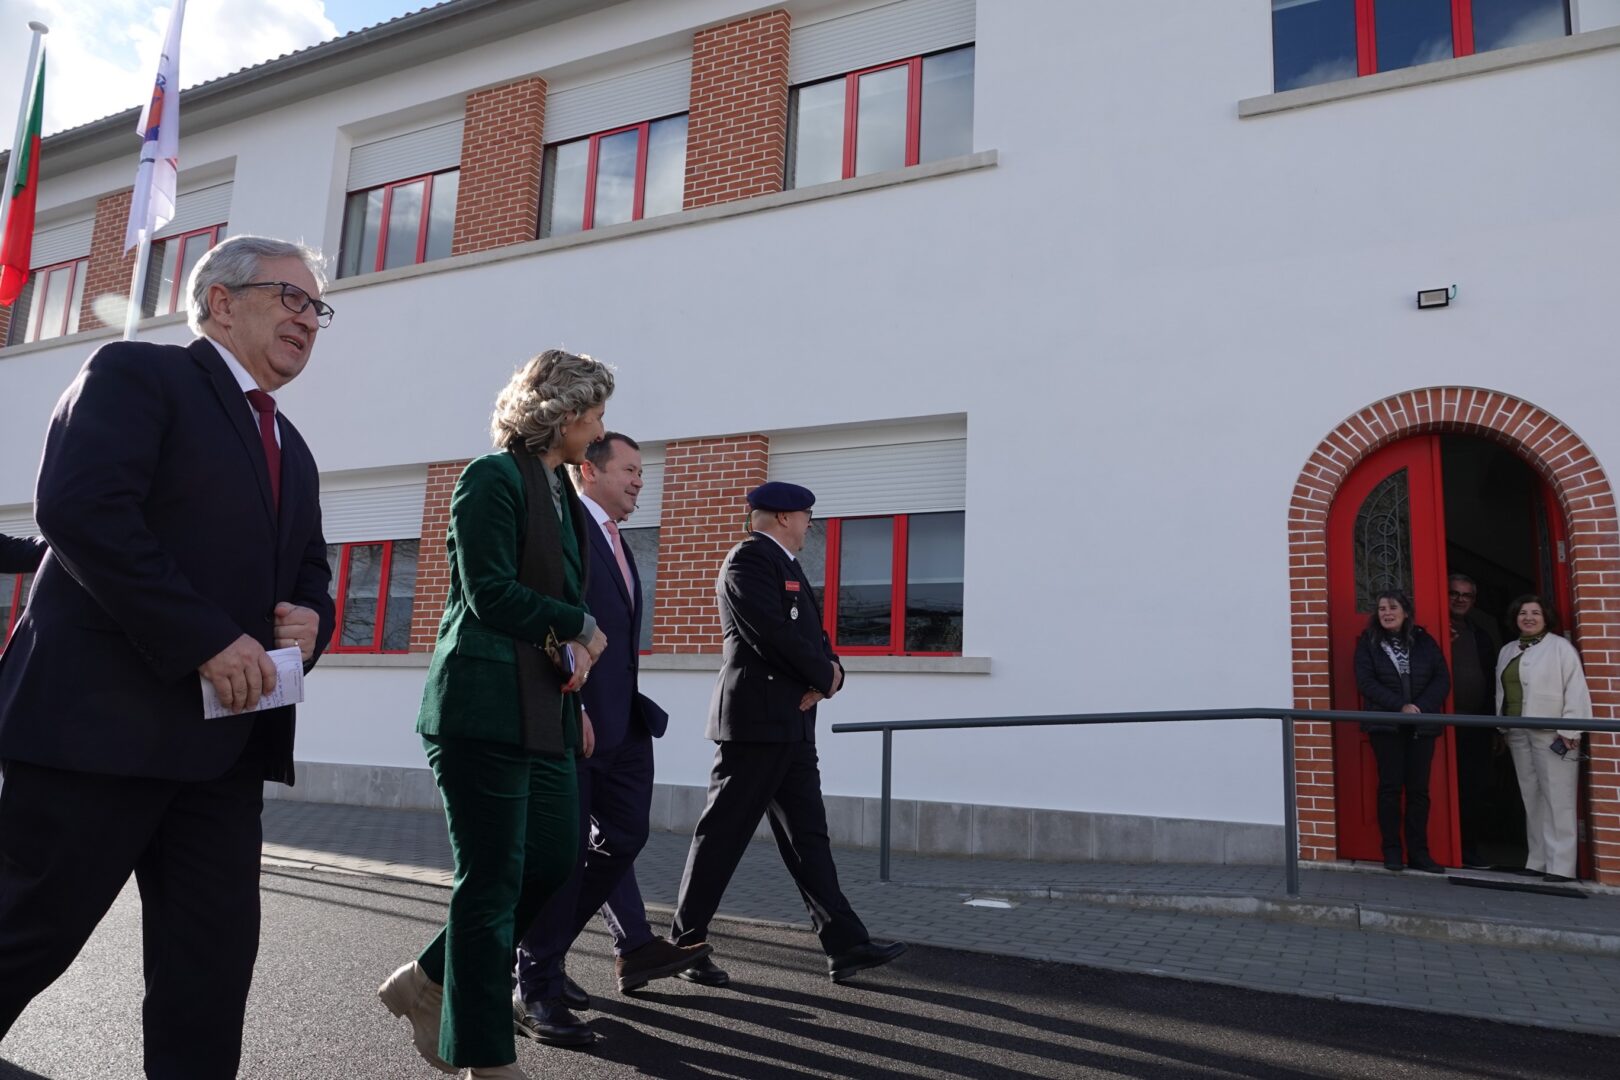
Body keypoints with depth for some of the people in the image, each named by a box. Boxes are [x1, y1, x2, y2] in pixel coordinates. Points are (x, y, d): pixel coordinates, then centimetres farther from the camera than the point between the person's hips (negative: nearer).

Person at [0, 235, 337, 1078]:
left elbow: (308, 568, 24)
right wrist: (207, 639, -21)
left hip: (224, 738, 7)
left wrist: (311, 616, -1)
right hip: (102, 719, -7)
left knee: (214, 955, 7)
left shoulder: (291, 450, 21)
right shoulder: (137, 373, -2)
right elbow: (79, 509, -17)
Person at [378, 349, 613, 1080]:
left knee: (553, 863, 10)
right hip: (485, 707, -9)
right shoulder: (494, 477, -9)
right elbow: (490, 595, -16)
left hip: (544, 712, 9)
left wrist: (574, 652, 2)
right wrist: (582, 631, -5)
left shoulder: (564, 495, 17)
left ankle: (426, 983, 29)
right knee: (492, 882, 0)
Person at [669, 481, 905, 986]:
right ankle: (686, 944, 10)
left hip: (791, 724, 10)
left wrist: (828, 675, -6)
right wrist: (824, 676, -9)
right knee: (723, 833, -1)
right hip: (757, 719, -10)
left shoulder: (788, 566, 20)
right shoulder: (748, 558, -10)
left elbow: (813, 635, 16)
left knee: (808, 835, 9)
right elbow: (774, 633, -22)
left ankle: (845, 944, 11)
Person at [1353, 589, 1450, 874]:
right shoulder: (1368, 642, 2)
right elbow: (1366, 682, -7)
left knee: (1419, 789, 4)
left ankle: (1418, 852, 10)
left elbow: (1442, 679, 2)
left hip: (1422, 725, 2)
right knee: (1390, 787, 1)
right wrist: (1401, 707, -16)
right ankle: (1392, 851, 8)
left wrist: (1421, 707, -13)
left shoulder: (1424, 641, 7)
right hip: (1386, 725, -2)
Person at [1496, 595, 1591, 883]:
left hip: (1552, 734, -6)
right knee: (1531, 798, 8)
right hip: (1518, 734, 6)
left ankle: (1560, 865, -4)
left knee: (1557, 799, -6)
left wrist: (1570, 730, -15)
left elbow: (1576, 690, -10)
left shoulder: (1560, 647, -3)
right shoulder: (1507, 651, 17)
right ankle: (1538, 860, 13)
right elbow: (1501, 692, 18)